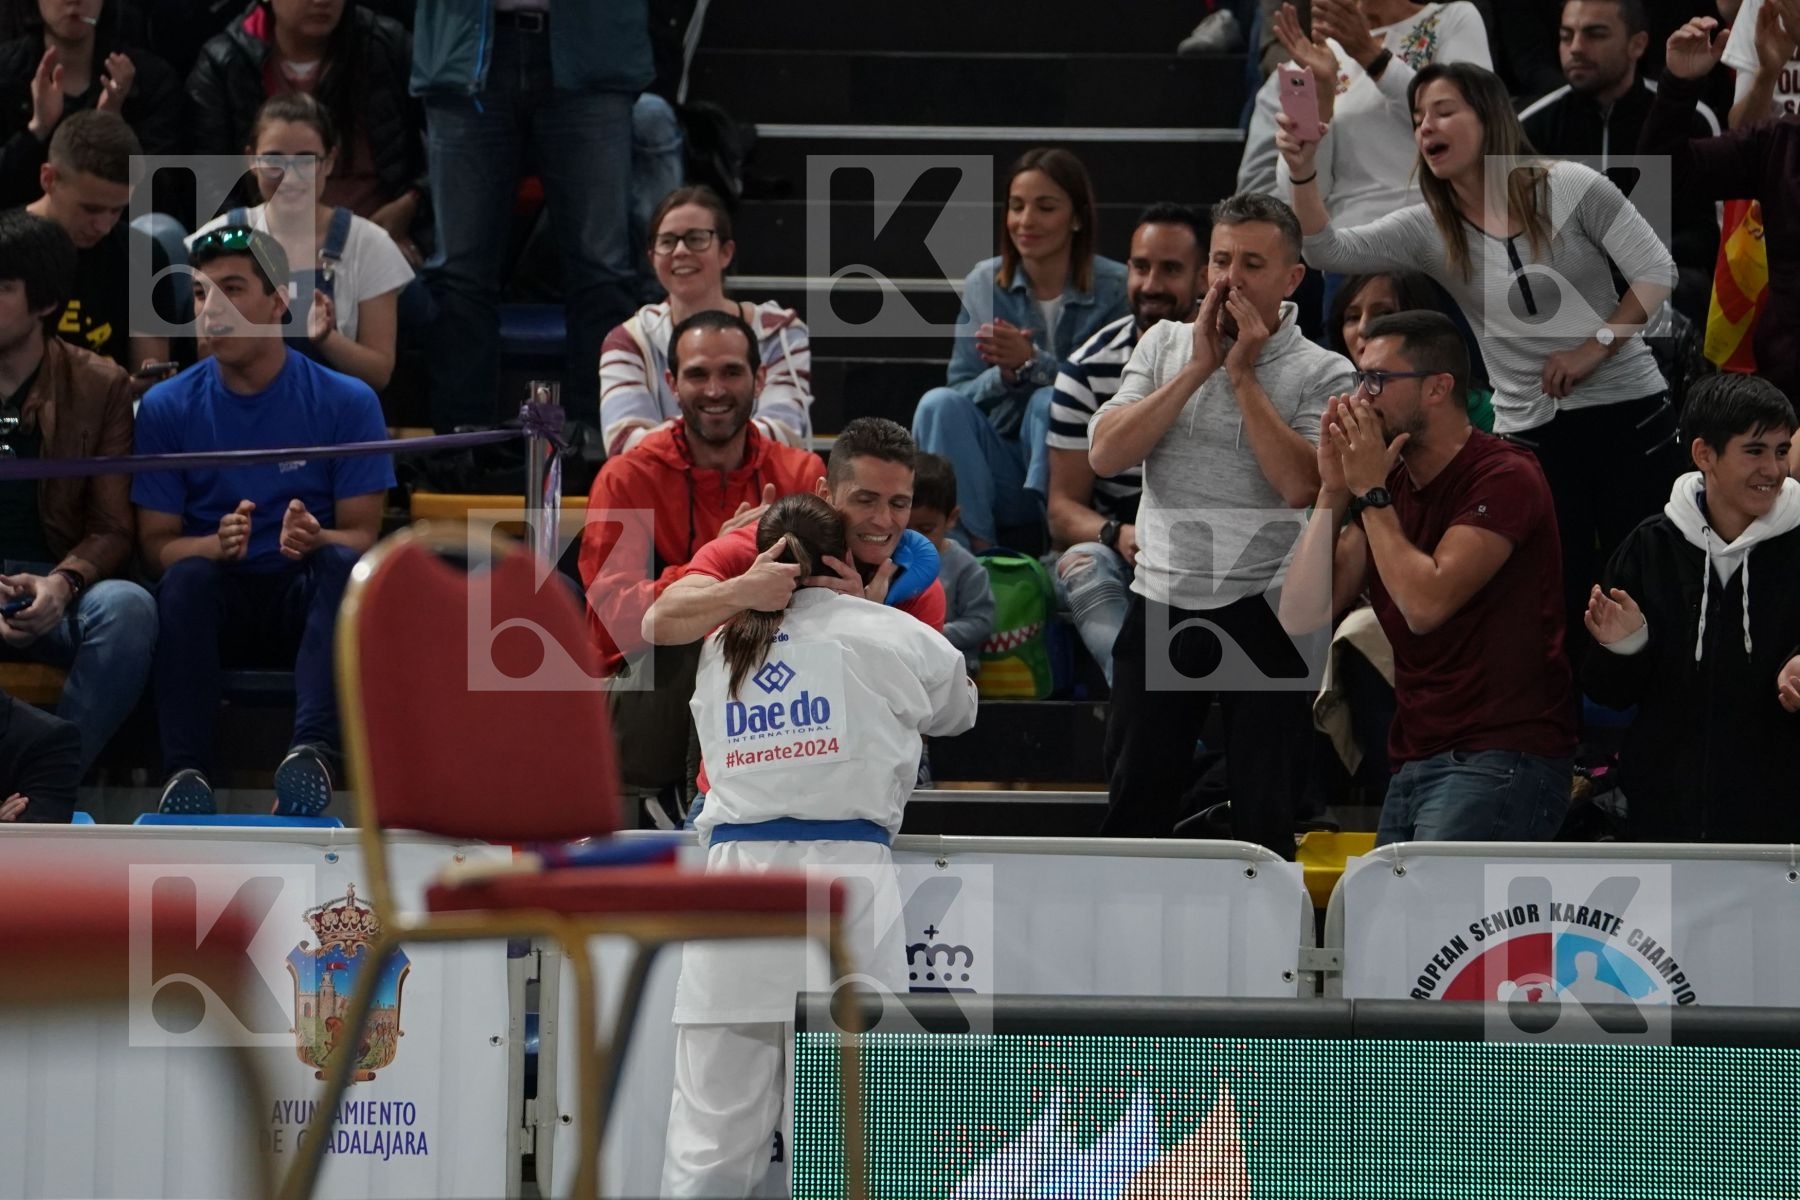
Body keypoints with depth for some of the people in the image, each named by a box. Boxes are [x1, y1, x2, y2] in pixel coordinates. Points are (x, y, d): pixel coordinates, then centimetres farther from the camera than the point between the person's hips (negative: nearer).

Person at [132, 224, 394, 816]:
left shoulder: (347, 402, -2)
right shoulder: (166, 407, 1)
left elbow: (360, 535, -4)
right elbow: (156, 543, -1)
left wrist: (316, 539, -29)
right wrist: (216, 545, -25)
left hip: (309, 605, 0)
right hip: (216, 603, 0)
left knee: (344, 563, -33)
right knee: (187, 576, -33)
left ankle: (311, 754, -49)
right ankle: (185, 770, -43)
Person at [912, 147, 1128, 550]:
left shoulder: (1114, 288, -5)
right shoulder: (984, 283, 5)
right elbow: (961, 392, 3)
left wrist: (1031, 362, -23)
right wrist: (1003, 374, -19)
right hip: (1001, 467, 3)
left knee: (1050, 403, -32)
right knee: (940, 404, -25)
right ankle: (974, 547, -28)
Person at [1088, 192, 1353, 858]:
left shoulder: (1322, 374, -2)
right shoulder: (1165, 344, 8)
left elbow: (1301, 484, -17)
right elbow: (1105, 453, -4)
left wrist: (1242, 374, -12)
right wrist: (1198, 368, -8)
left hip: (1262, 611, -3)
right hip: (1161, 601, 3)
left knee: (1266, 814, 2)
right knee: (1134, 803, 6)